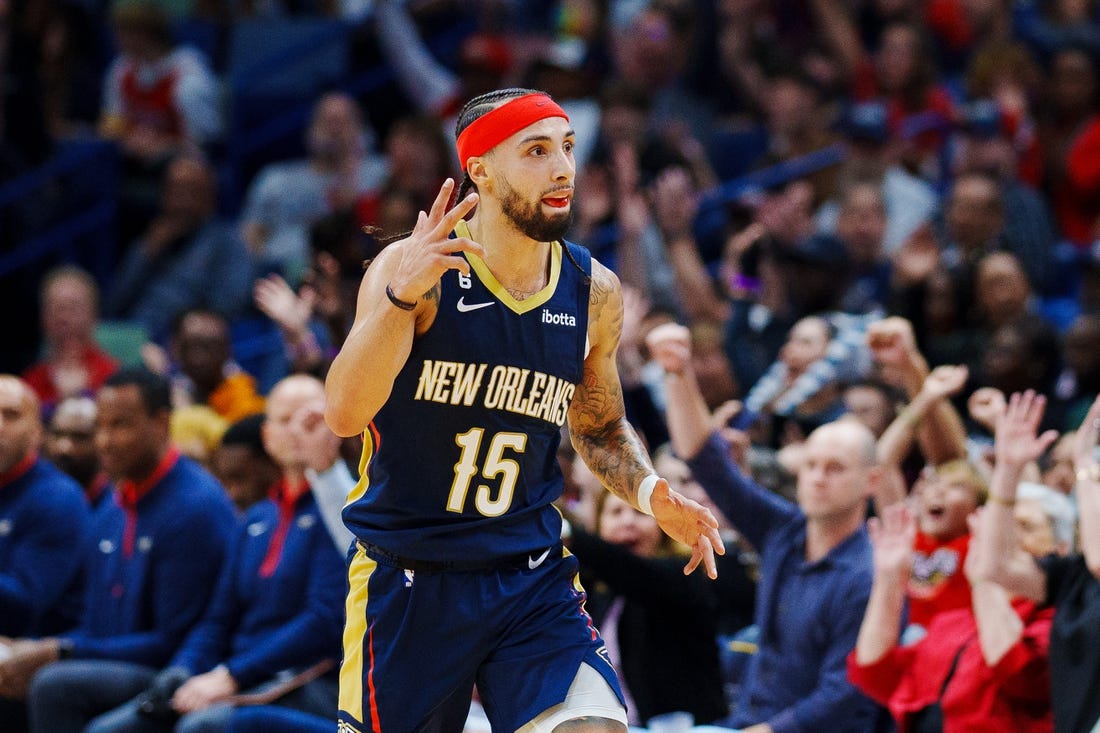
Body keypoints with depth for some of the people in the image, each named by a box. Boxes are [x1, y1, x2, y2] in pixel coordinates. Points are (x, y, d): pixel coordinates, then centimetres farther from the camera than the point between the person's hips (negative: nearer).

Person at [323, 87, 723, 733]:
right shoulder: (415, 268, -11)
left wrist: (650, 493, 1)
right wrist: (402, 294, -38)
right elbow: (344, 413, -24)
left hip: (532, 581, 3)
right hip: (407, 578, -3)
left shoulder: (594, 293, 3)